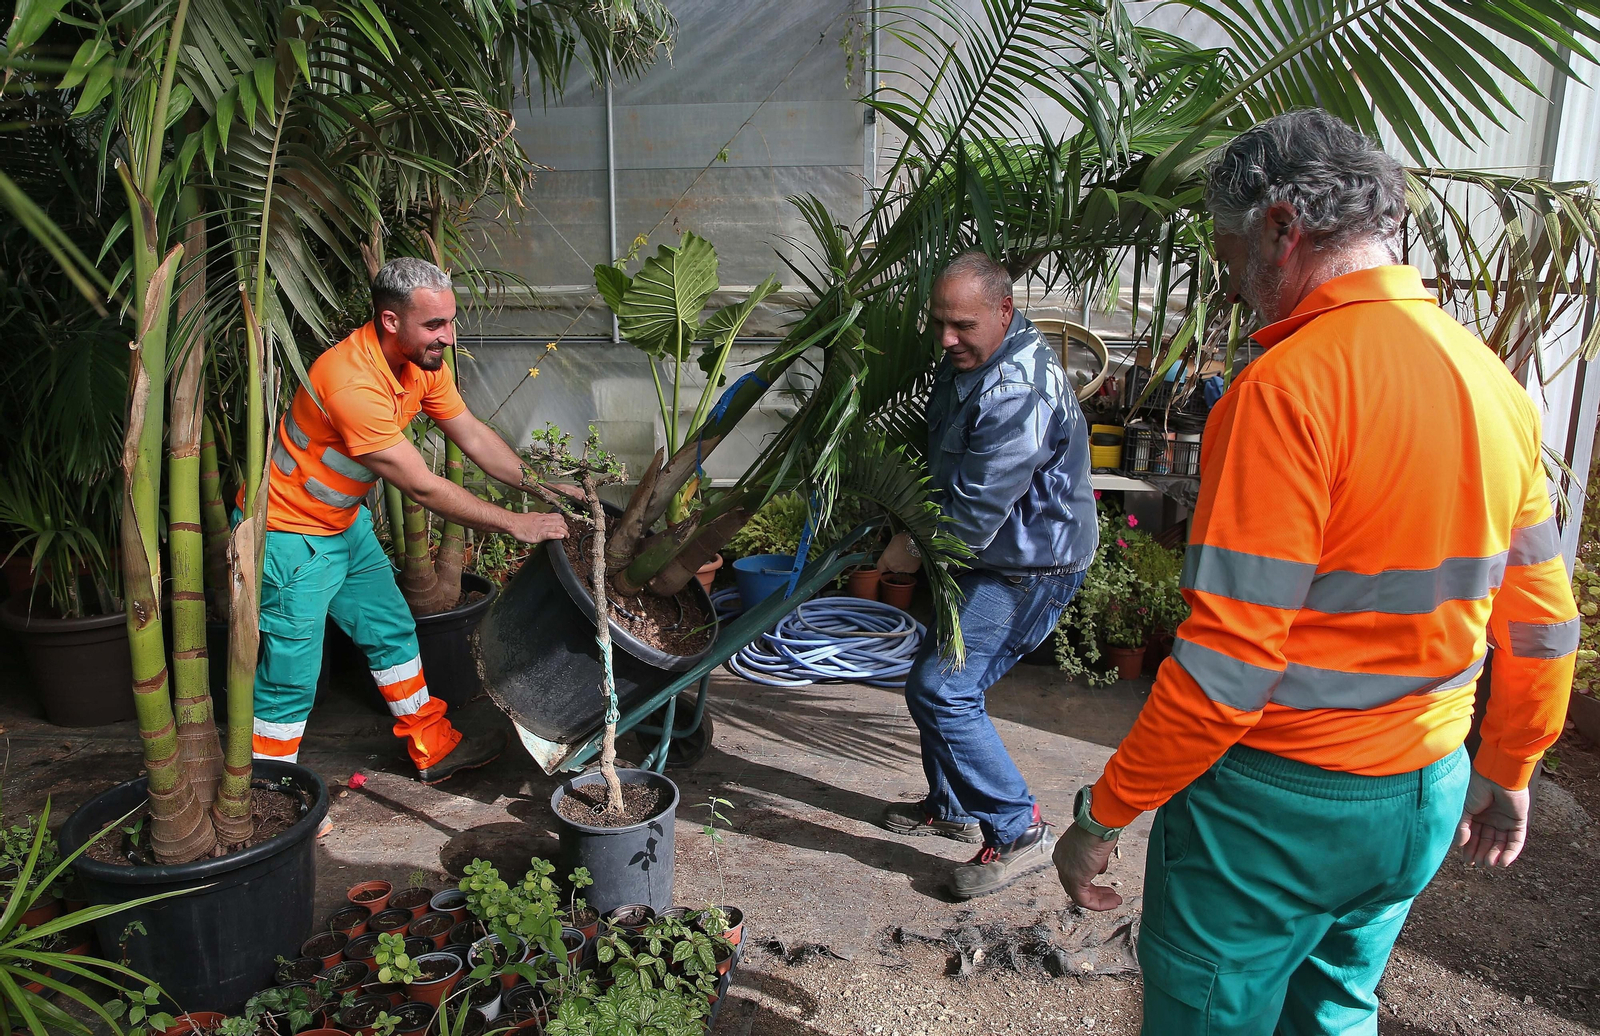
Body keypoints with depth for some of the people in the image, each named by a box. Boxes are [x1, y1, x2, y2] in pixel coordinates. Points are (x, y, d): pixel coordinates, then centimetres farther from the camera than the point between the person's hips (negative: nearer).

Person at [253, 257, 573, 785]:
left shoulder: (422, 360, -7)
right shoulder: (352, 382, -34)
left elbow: (472, 434, 2)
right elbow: (423, 488, -30)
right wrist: (515, 523, -24)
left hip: (345, 523, 9)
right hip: (291, 533, -9)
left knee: (392, 631, 16)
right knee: (292, 676, 0)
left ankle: (434, 749, 30)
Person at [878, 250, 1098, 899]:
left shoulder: (1015, 393, -28)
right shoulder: (970, 360, 7)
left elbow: (976, 511, -26)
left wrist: (916, 550, -11)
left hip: (1029, 566, -10)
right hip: (995, 554, 10)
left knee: (939, 689, -13)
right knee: (945, 681, 16)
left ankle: (1018, 831, 0)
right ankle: (952, 807, 35)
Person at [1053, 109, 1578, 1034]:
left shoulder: (1288, 385, -21)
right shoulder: (1493, 380, 4)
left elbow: (1229, 661, -24)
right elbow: (1543, 625, 11)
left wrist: (1103, 815, -13)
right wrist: (1507, 775, 24)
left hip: (1278, 804, -7)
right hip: (1425, 800, 8)